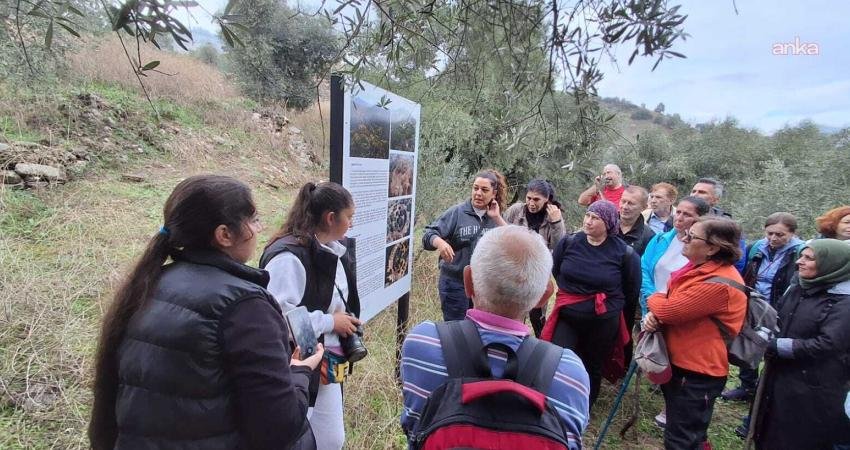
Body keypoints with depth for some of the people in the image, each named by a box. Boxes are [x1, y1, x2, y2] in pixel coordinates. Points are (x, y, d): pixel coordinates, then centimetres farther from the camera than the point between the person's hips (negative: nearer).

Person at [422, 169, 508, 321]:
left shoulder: (495, 217, 4)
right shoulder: (457, 213, -6)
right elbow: (429, 235, -13)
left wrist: (497, 218, -13)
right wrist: (440, 242, -35)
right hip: (455, 284, -3)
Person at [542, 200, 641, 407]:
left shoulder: (624, 252, -11)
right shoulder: (569, 242, -6)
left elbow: (632, 289, 4)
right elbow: (555, 270, 12)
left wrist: (610, 305, 8)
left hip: (603, 322, -1)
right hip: (567, 316, 1)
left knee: (593, 368, 17)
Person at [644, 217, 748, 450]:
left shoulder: (718, 283, -28)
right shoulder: (700, 268, 6)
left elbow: (670, 310, -27)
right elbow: (673, 304, 10)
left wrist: (653, 300, -4)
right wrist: (654, 315, -13)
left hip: (698, 372, -9)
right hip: (681, 363, 10)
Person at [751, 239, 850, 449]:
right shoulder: (797, 288, 6)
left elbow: (827, 344, -25)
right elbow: (779, 321, 16)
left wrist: (779, 346, -21)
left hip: (813, 387, -7)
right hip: (779, 376, 7)